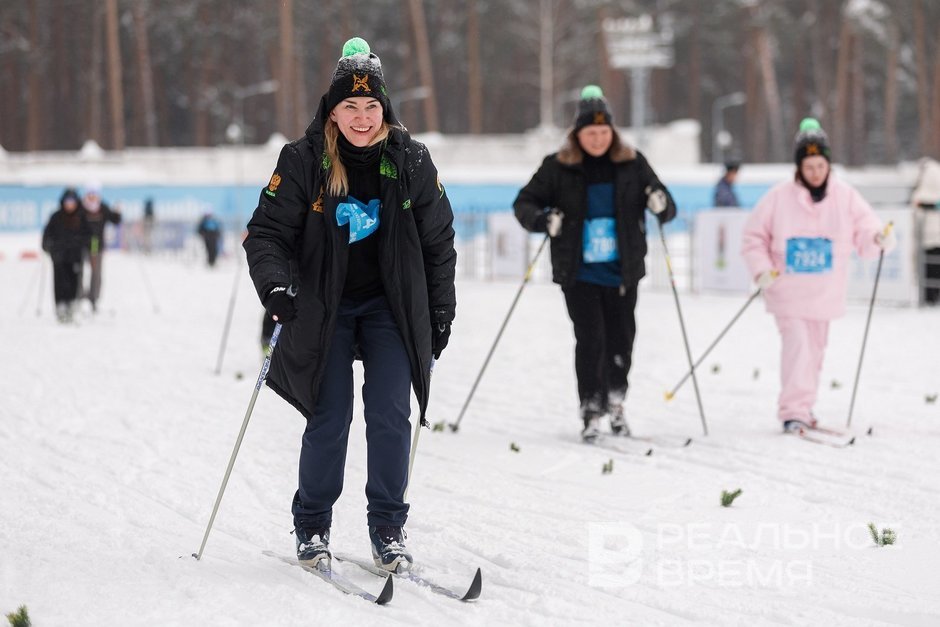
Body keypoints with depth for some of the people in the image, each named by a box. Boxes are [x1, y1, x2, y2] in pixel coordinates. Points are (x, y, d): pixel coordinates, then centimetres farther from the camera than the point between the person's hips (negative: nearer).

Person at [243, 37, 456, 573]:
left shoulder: (411, 161, -4)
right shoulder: (303, 161, -10)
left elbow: (439, 241, 6)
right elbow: (266, 232, -7)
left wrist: (441, 312, 5)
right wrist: (277, 288, -25)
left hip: (391, 303, 1)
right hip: (324, 304, -1)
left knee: (391, 415, -8)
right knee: (330, 419, -5)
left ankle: (388, 529, 4)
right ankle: (312, 528, 11)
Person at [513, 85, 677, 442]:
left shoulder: (632, 164, 3)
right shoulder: (558, 167, -2)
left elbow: (666, 208, 7)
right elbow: (524, 203, 4)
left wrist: (661, 205, -18)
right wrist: (543, 220, -17)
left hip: (622, 271, 2)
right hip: (579, 273, -2)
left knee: (621, 340, 7)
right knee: (590, 339, -10)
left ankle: (615, 403, 28)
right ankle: (591, 413, -2)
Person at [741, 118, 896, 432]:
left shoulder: (845, 197, -2)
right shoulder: (779, 197, -7)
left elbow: (865, 236, -3)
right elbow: (753, 237, 1)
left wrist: (879, 239, -25)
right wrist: (761, 269, -12)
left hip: (825, 293, 3)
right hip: (788, 291, -3)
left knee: (814, 350, 13)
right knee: (796, 344, -16)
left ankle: (803, 407, 29)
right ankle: (794, 411, -19)